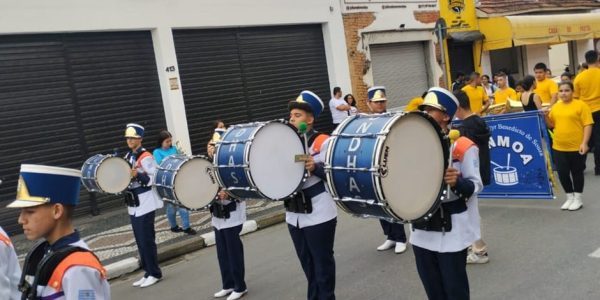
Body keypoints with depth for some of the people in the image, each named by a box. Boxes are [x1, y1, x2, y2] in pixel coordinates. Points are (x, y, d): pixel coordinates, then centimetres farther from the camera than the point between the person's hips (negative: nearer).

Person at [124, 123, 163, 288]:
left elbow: (156, 178, -18)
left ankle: (155, 273, 8)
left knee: (146, 240, -4)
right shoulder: (128, 157, 13)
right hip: (133, 205, 8)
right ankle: (148, 272, 20)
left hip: (145, 204, -8)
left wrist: (138, 175, -28)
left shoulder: (145, 157, -13)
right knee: (140, 241, 11)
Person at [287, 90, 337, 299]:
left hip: (319, 215, -7)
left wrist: (315, 167, -29)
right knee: (308, 265, 19)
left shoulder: (323, 142, -11)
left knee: (322, 265, 5)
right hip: (294, 216, 7)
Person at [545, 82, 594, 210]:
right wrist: (546, 116, -4)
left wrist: (584, 143, -17)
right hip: (559, 147, 4)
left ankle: (578, 199, 22)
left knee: (577, 172, 9)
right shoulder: (555, 107, 8)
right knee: (562, 173, 7)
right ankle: (569, 197, 25)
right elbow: (551, 125, 16)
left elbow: (587, 125, -10)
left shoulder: (581, 105, -7)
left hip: (576, 147, -4)